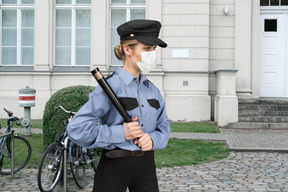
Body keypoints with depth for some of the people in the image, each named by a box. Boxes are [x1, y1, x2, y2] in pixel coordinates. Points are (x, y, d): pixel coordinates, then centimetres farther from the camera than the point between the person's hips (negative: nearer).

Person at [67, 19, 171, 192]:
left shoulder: (152, 90, 8)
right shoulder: (111, 86, -13)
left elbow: (164, 127, 14)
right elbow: (77, 129, -18)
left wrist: (153, 138, -8)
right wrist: (119, 133, -20)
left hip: (146, 165, 6)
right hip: (114, 167, -6)